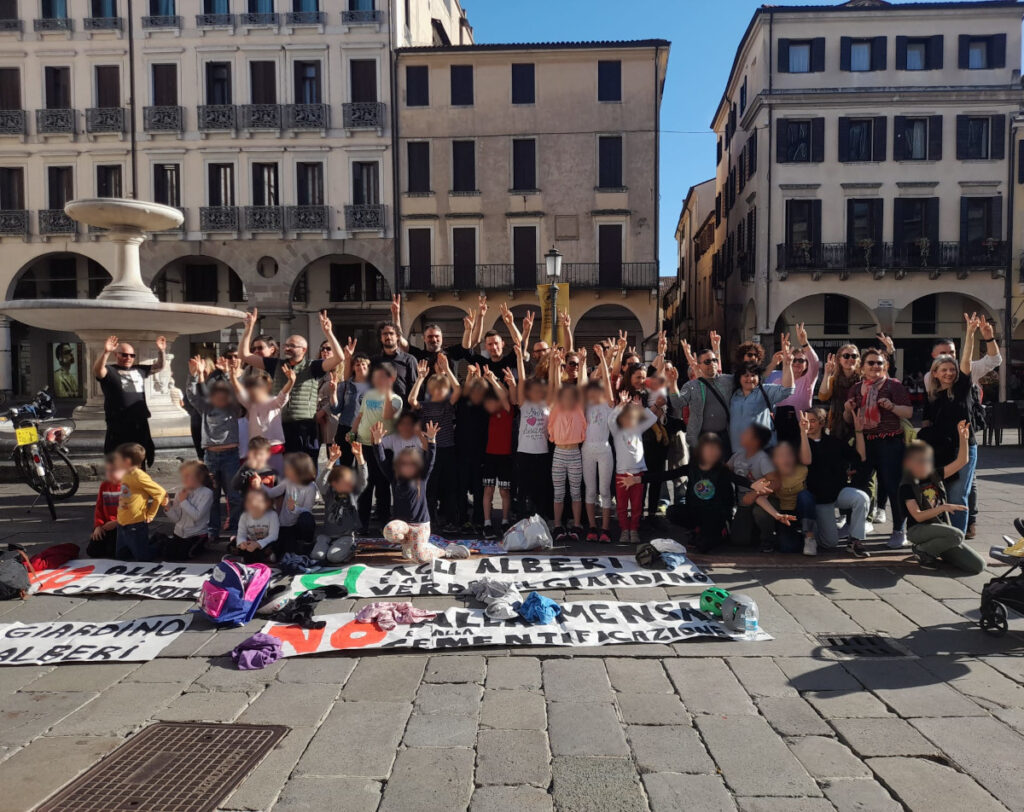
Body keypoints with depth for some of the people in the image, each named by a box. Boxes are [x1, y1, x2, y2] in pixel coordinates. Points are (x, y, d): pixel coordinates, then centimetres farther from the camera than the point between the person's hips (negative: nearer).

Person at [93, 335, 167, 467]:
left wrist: (161, 351, 2)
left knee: (139, 463, 16)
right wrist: (105, 352, -40)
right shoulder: (109, 371, -3)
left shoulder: (139, 370, 15)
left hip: (140, 424, 6)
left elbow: (159, 366, 21)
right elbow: (97, 370, -24)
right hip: (118, 425, -5)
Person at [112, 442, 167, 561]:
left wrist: (150, 515, -9)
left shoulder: (139, 477, -18)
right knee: (120, 556, 18)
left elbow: (160, 493, -16)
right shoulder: (125, 475, 7)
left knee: (143, 558, -1)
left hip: (136, 525, -9)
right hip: (122, 524, 9)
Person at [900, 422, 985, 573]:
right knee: (957, 535, -35)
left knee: (978, 566, -6)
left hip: (941, 528, 6)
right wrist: (943, 507, -27)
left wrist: (963, 438, -5)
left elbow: (961, 461, 7)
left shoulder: (935, 476, 9)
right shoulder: (907, 485, -10)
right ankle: (922, 550, -10)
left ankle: (937, 551, 13)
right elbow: (918, 516, -17)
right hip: (918, 529, -6)